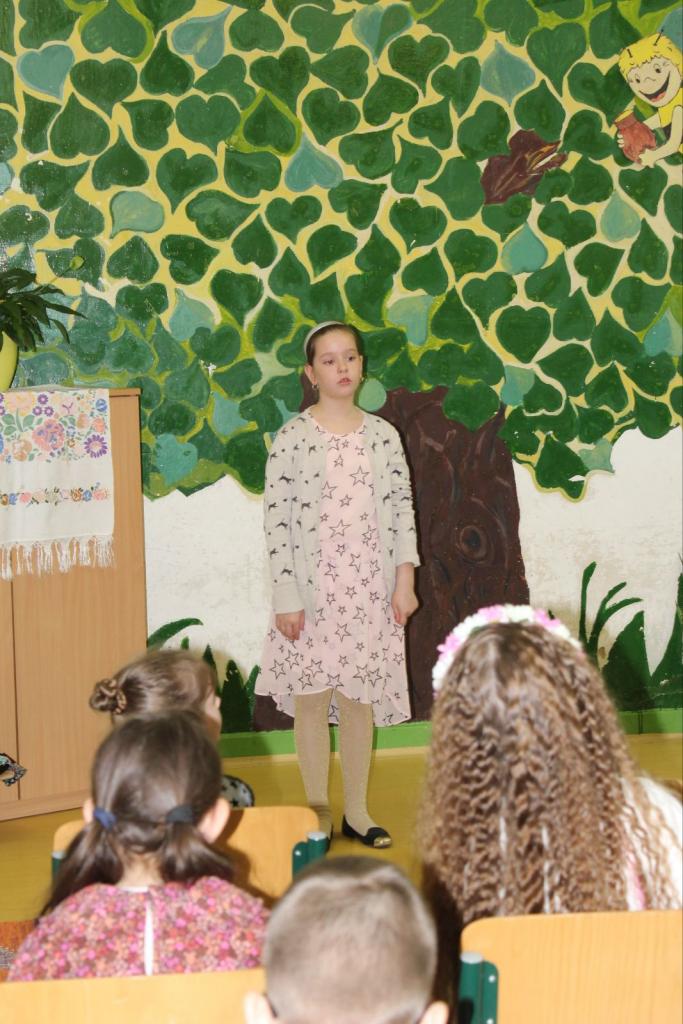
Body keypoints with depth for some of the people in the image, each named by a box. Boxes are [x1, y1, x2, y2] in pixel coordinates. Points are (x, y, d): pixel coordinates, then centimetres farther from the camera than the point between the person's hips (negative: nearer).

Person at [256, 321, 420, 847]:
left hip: (370, 589, 2)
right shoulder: (293, 437, -5)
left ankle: (357, 811, 22)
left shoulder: (383, 435, 5)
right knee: (312, 696, 4)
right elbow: (277, 518, -7)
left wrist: (405, 578, -1)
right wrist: (286, 596, -11)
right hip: (313, 587, -2)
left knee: (359, 698, 9)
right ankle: (318, 813, 19)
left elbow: (402, 506, 7)